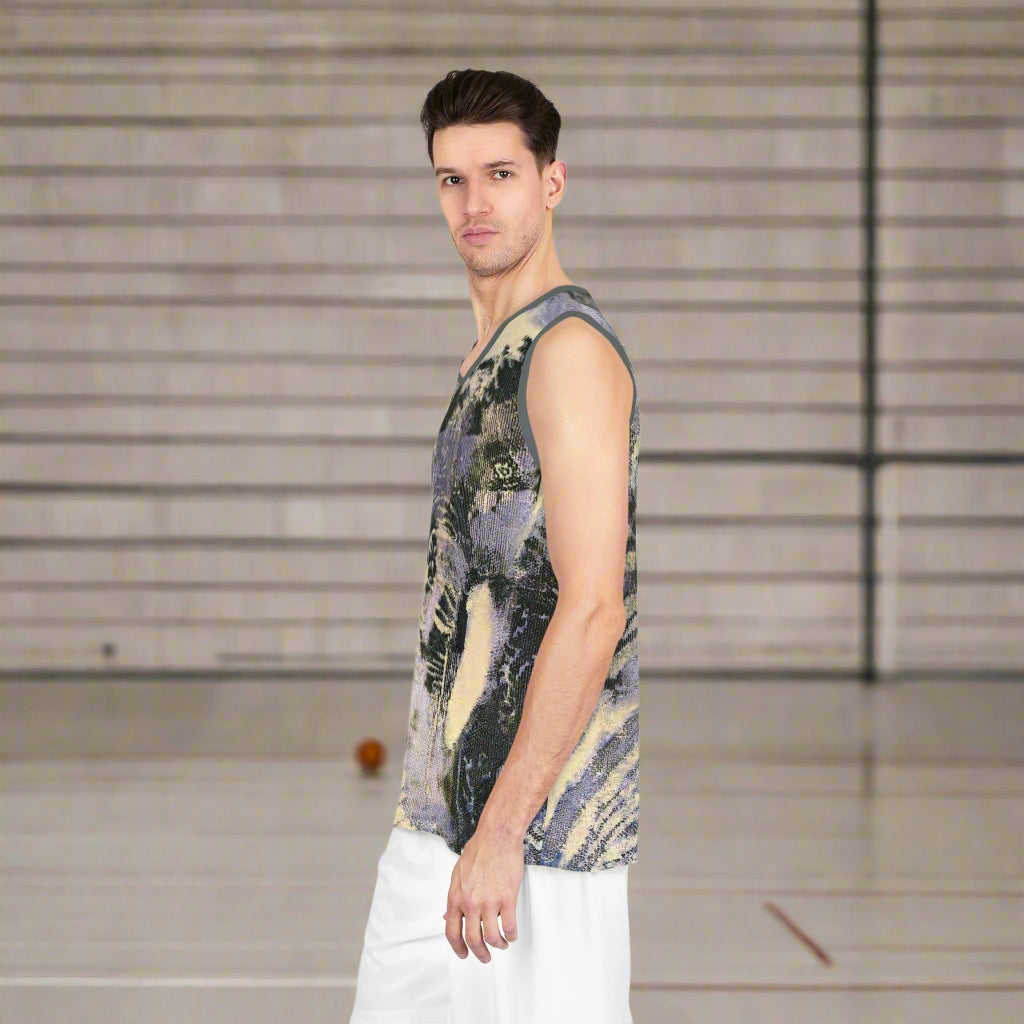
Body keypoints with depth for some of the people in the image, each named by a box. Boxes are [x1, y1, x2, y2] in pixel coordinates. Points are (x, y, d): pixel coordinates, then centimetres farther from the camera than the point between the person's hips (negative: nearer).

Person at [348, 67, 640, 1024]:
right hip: (434, 825, 9)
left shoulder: (570, 349, -13)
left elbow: (591, 612, -20)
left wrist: (501, 832, -21)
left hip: (539, 837, -9)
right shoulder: (487, 357, 16)